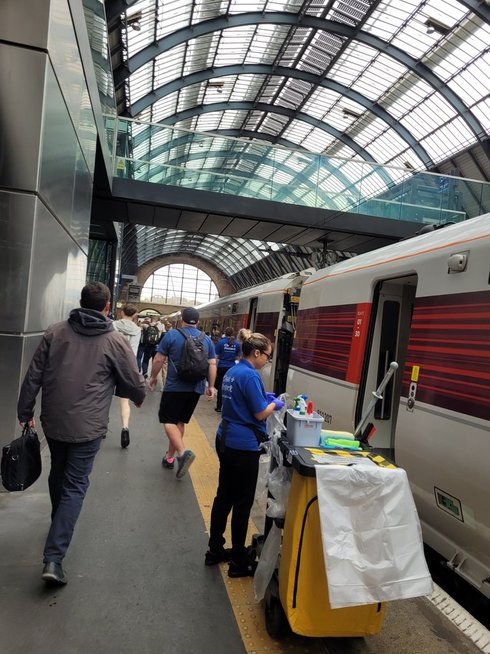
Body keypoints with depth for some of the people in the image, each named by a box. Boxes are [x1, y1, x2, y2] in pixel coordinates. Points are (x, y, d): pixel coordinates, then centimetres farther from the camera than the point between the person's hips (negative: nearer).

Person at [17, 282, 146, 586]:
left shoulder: (54, 332, -2)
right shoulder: (116, 341, -11)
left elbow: (33, 376, 1)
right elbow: (135, 384, -4)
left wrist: (25, 411, 12)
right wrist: (139, 397, 18)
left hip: (52, 421, 4)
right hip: (87, 427, -4)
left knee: (58, 473, 26)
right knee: (75, 486, 5)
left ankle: (59, 522, 49)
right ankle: (54, 558, 1)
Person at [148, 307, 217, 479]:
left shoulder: (172, 335, -5)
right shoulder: (207, 339, 6)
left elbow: (159, 359, -4)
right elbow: (212, 364, 3)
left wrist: (153, 377, 10)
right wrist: (211, 386, 10)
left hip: (175, 386, -5)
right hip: (196, 388, 5)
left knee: (168, 420, 2)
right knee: (180, 421, 15)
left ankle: (183, 452, -19)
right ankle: (169, 457, 24)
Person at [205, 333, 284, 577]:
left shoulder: (232, 371, 9)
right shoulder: (250, 376, -19)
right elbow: (260, 414, -17)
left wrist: (263, 397, 13)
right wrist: (274, 404, 1)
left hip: (225, 441, 9)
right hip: (243, 446, -9)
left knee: (224, 497, 18)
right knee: (243, 503, 5)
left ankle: (215, 550, 31)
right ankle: (239, 561, 18)